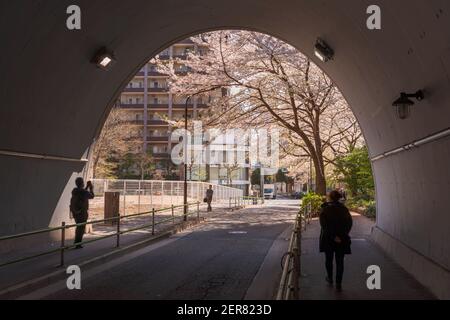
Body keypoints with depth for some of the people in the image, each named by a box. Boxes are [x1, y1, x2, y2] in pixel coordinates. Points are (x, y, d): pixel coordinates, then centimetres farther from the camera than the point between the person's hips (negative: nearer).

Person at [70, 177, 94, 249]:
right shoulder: (84, 191, -19)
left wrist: (87, 187, 22)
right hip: (82, 212, -7)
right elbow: (91, 196, 1)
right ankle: (77, 244, 4)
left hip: (75, 211, 7)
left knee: (79, 226, 22)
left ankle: (76, 242, 30)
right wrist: (91, 188, 15)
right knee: (81, 228, 3)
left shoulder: (74, 191, 3)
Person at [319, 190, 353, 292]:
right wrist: (342, 235, -8)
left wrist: (333, 236, -16)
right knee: (340, 261, 8)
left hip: (328, 239, -1)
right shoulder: (344, 209, 0)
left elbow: (324, 225, -17)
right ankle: (338, 284, 6)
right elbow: (349, 223, -5)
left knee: (329, 259, 18)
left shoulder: (325, 209, -9)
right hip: (342, 239, 1)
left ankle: (330, 279, 35)